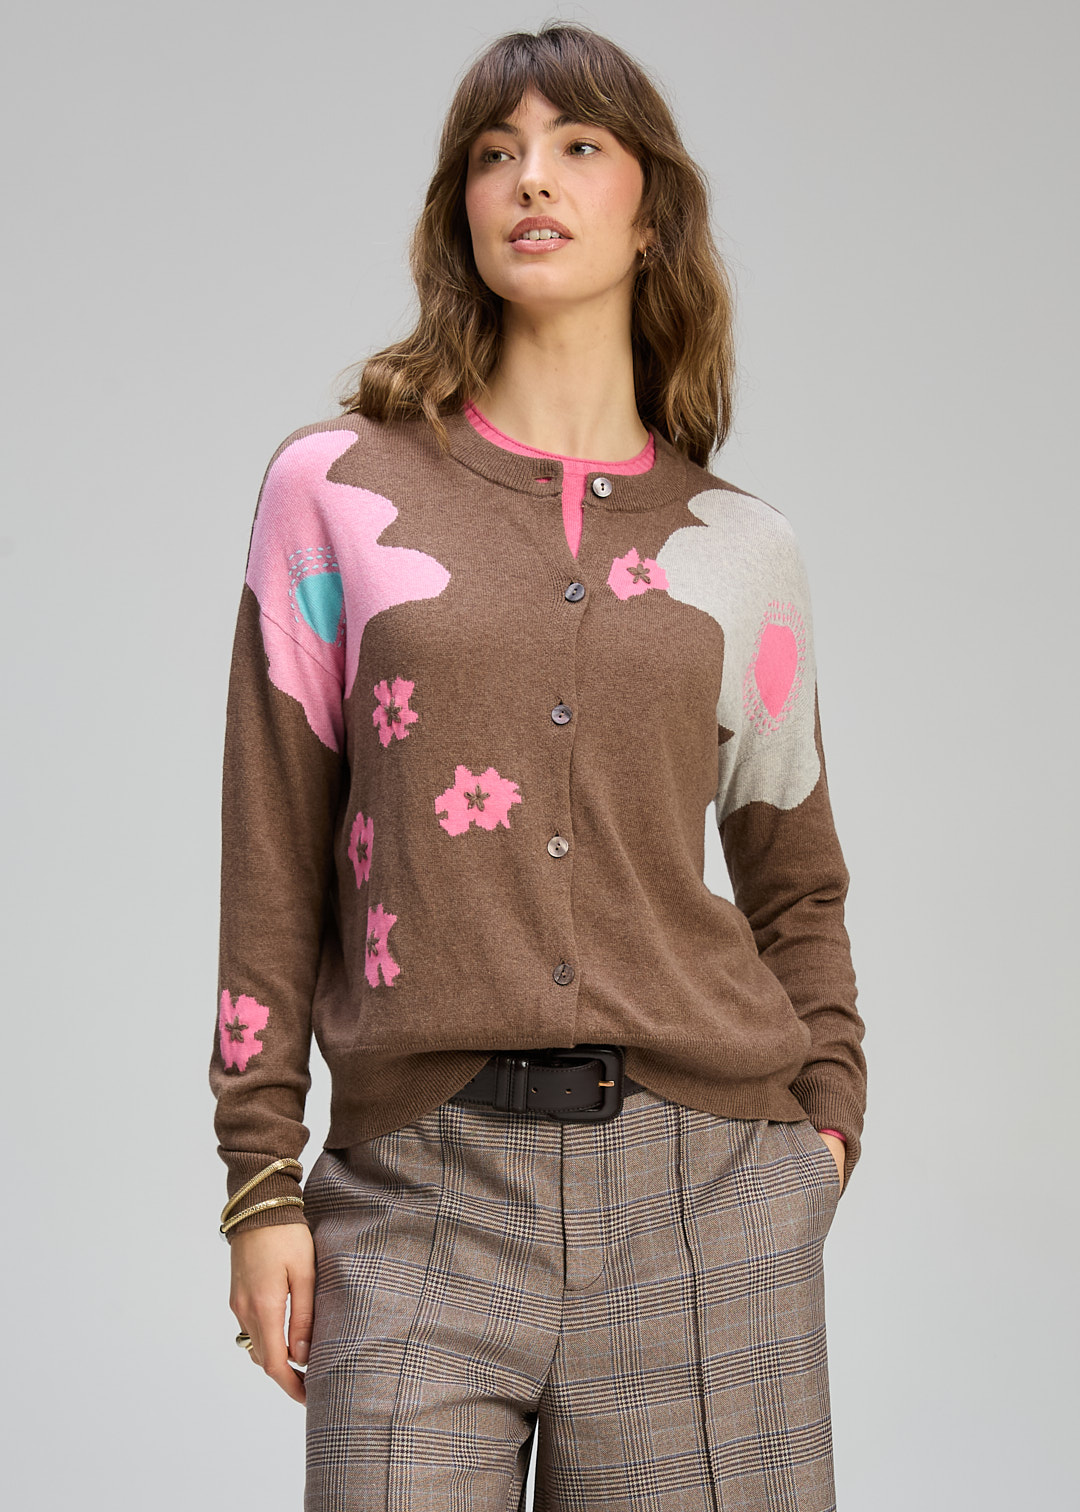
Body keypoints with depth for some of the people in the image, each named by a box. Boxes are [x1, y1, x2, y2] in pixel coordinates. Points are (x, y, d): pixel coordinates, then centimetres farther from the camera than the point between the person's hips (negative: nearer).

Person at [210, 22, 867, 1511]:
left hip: (706, 1183, 1)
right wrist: (261, 1182, 1)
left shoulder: (742, 549, 10)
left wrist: (826, 1118, 6)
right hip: (421, 1184, -1)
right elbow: (273, 869, 4)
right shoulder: (337, 488, 5)